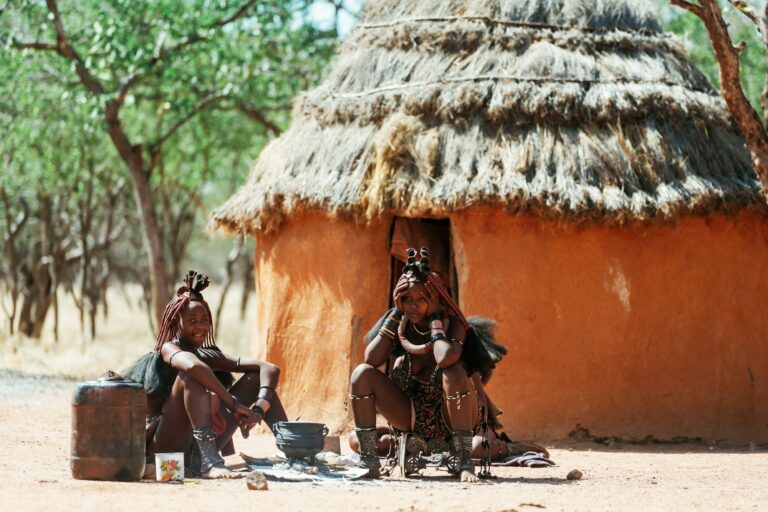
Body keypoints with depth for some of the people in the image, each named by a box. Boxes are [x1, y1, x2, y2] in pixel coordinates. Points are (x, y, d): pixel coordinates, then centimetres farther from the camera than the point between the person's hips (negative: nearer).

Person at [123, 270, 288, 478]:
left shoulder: (211, 356, 13)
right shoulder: (168, 348, -4)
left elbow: (270, 369, 3)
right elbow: (193, 366, -31)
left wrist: (259, 409, -16)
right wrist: (234, 403, -30)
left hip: (199, 446, 7)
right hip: (165, 450, -7)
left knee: (256, 378, 6)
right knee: (190, 376, -30)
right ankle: (210, 463, -46)